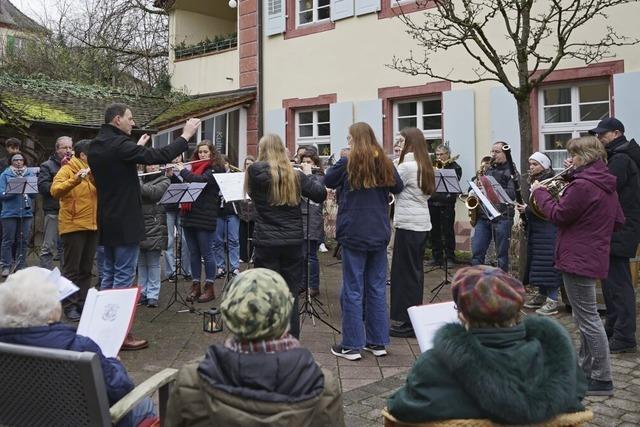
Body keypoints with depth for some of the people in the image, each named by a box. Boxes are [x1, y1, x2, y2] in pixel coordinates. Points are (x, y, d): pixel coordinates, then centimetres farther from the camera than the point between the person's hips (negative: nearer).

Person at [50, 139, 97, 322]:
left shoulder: (93, 172, 14)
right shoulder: (67, 170, -6)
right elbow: (55, 191, -22)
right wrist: (75, 180, -36)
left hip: (92, 226, 7)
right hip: (73, 226, -6)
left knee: (86, 269, 11)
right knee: (72, 269, -1)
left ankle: (82, 303, 18)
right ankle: (69, 306, 5)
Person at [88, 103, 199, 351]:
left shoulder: (96, 146, 9)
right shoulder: (119, 144, -18)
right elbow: (159, 156, -22)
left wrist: (137, 148, 25)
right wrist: (185, 136, -13)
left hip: (107, 221, 9)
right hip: (125, 221, -9)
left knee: (109, 274, 15)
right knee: (123, 276, -4)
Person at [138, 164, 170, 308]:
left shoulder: (164, 181, 2)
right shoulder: (141, 180, 16)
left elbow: (154, 192, -16)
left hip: (154, 227, -4)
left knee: (153, 263, -2)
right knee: (141, 263, 9)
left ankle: (153, 296, 3)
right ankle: (142, 293, 16)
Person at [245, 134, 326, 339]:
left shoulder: (255, 171, -8)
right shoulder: (296, 175, 0)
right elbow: (321, 194, 2)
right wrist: (308, 174, 17)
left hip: (266, 242, -3)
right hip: (293, 241, 3)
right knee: (291, 295, 12)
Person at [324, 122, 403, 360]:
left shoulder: (347, 163, -9)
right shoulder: (384, 163, 4)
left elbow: (328, 181, 6)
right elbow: (398, 187, 16)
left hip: (354, 233, -4)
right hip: (379, 233, 5)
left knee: (353, 290, 1)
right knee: (377, 288, 11)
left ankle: (352, 345, 5)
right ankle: (378, 342, 18)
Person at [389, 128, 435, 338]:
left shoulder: (406, 166, -15)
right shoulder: (424, 166, 12)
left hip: (408, 224, -9)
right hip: (422, 223, 9)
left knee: (404, 272, -3)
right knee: (415, 270, 15)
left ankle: (406, 322, 2)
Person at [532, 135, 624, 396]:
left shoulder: (582, 185, -20)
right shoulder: (607, 185, 11)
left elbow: (558, 215, -13)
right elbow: (618, 221, 16)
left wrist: (539, 192, 0)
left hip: (578, 259, -10)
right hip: (594, 256, 10)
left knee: (587, 318, -3)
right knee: (585, 317, 19)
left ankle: (602, 379, 4)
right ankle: (585, 369, 29)